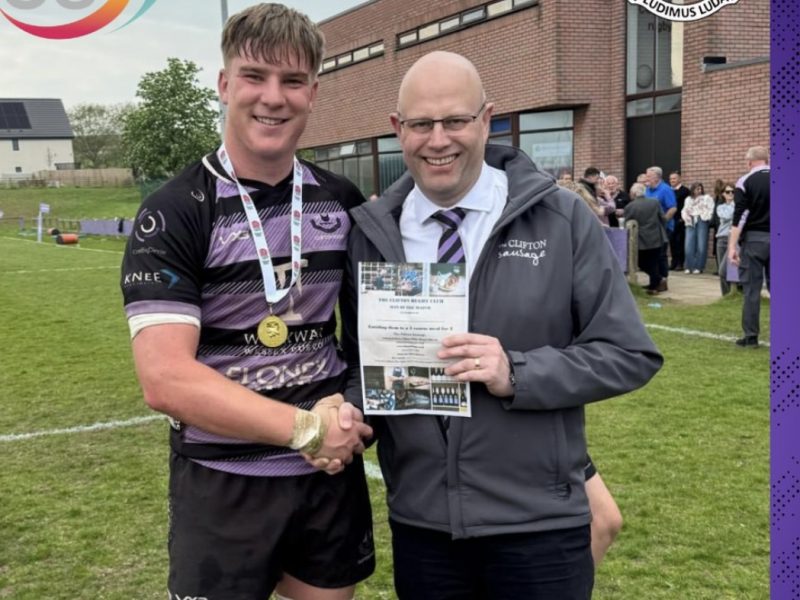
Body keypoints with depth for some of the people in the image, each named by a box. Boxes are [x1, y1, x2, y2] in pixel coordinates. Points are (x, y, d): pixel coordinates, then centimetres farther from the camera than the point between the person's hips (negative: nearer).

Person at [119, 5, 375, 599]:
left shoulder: (344, 202, 2)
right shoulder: (174, 214, -12)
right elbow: (166, 379, -20)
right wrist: (306, 428, -19)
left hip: (332, 472, 4)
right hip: (223, 486, -4)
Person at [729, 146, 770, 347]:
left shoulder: (745, 182, -5)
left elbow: (739, 217, -11)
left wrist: (732, 245, -12)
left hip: (754, 239, -3)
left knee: (752, 288, 1)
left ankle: (751, 336, 3)